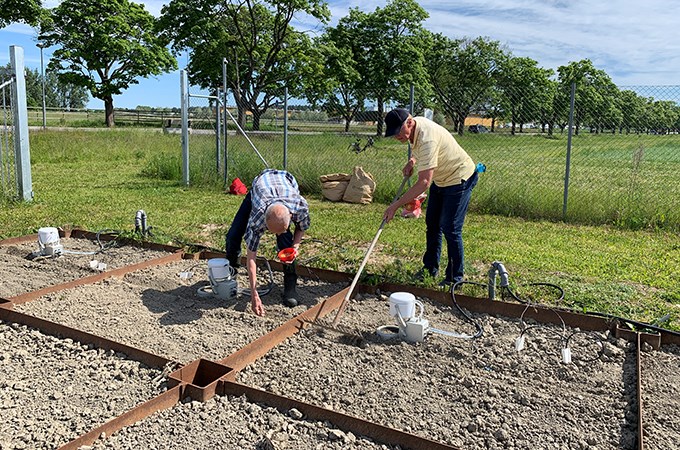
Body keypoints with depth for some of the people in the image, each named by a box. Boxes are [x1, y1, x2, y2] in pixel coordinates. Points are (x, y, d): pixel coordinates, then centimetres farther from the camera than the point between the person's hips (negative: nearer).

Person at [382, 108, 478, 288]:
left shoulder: (427, 139, -36)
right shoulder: (414, 125, -6)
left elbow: (424, 182, -41)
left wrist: (396, 205, -40)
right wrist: (412, 161, -2)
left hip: (459, 179, -10)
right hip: (441, 178, 10)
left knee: (451, 229, -9)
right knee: (432, 224, 14)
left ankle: (455, 278, 4)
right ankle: (430, 268, 27)